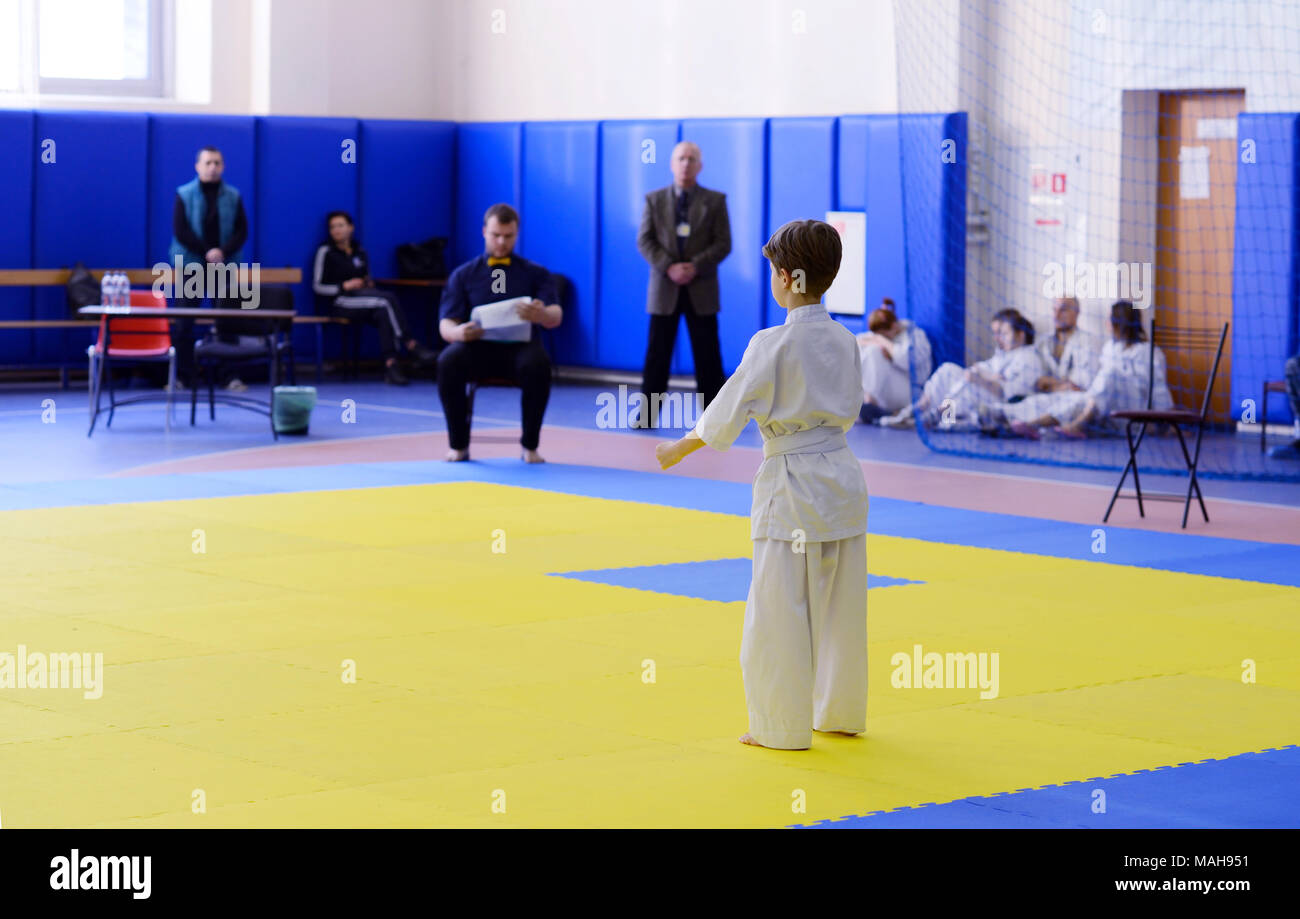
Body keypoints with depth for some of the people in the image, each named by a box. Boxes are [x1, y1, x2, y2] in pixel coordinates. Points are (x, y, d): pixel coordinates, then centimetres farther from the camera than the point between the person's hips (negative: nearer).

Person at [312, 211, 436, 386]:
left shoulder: (360, 253, 20)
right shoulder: (325, 252, 3)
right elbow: (317, 286, -1)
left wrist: (369, 284, 5)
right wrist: (345, 286, -12)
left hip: (364, 298, 5)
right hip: (341, 302, -5)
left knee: (383, 312, -31)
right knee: (388, 300, -29)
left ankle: (391, 365, -41)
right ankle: (412, 346, -30)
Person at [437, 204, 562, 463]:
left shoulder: (536, 273, 9)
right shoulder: (463, 275, 10)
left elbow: (556, 317, -4)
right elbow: (445, 324, 2)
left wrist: (541, 314, -30)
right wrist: (457, 332, -25)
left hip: (519, 347, -1)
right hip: (478, 347, 1)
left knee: (538, 364, -36)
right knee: (448, 361, -34)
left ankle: (530, 445, -17)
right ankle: (459, 444, -16)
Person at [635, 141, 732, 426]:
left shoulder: (715, 201, 4)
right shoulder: (654, 200, 6)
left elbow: (723, 243, -1)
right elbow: (645, 241, 1)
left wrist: (695, 266, -16)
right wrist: (669, 267, -14)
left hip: (701, 288, 0)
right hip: (664, 288, 1)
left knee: (707, 355, 2)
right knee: (657, 353, 2)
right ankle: (648, 413, 8)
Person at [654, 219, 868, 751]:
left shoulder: (772, 344, -16)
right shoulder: (845, 342, 3)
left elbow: (727, 414, -11)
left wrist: (679, 451, 3)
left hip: (792, 484, -7)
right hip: (843, 476, 7)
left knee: (779, 612, 2)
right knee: (840, 606, 15)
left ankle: (785, 727, 8)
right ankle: (842, 713, 25)